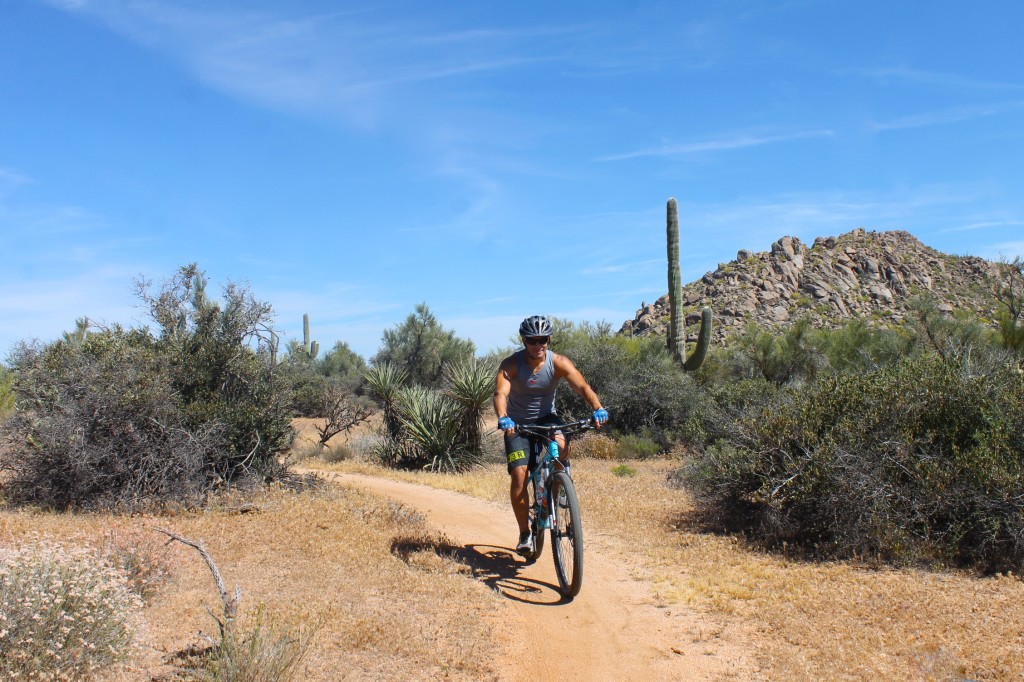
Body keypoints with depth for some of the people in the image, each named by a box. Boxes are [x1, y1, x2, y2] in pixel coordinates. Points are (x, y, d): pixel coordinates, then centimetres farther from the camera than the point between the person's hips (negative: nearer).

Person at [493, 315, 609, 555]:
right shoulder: (511, 364, -21)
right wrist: (503, 418, -55)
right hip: (518, 422, -1)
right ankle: (524, 534, 1)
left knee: (561, 445, -33)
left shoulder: (559, 362, -17)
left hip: (546, 417, 1)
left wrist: (598, 408, -47)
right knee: (519, 475, -14)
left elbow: (582, 386, -28)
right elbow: (500, 393, -34)